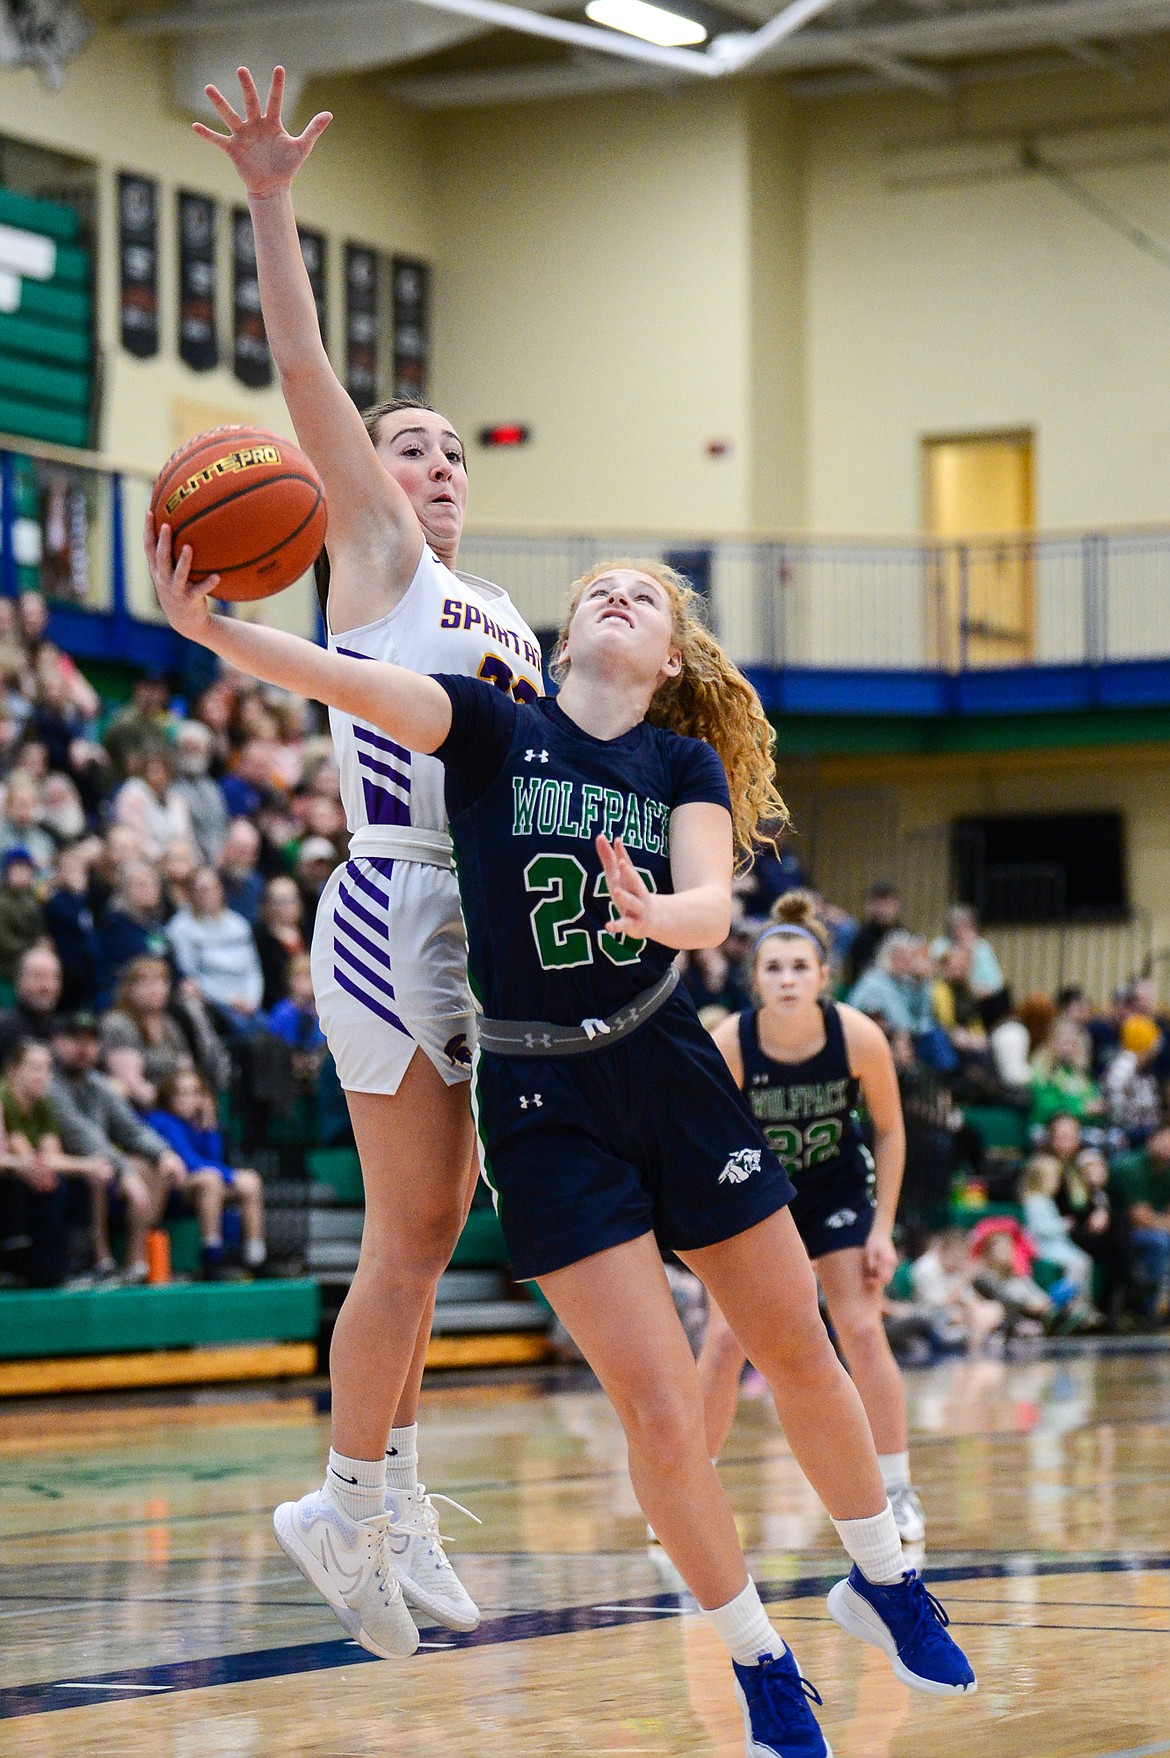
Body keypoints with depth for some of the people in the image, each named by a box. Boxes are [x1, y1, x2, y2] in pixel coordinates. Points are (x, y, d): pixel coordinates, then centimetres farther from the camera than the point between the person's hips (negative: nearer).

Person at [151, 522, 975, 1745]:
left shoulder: (687, 764, 2)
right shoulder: (495, 729, -3)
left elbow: (711, 908, -16)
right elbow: (347, 679, -20)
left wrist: (652, 912, -40)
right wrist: (211, 628, -38)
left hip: (672, 1078, 3)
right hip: (539, 1104, -2)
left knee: (802, 1362, 12)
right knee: (662, 1415, -7)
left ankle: (883, 1580, 38)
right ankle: (759, 1662, 13)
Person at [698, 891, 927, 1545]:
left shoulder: (859, 1037, -25)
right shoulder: (728, 1045, -27)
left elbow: (890, 1131, -9)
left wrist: (883, 1228, -11)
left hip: (837, 1185, 0)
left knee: (862, 1329, -8)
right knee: (725, 1338, -8)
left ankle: (899, 1493, 3)